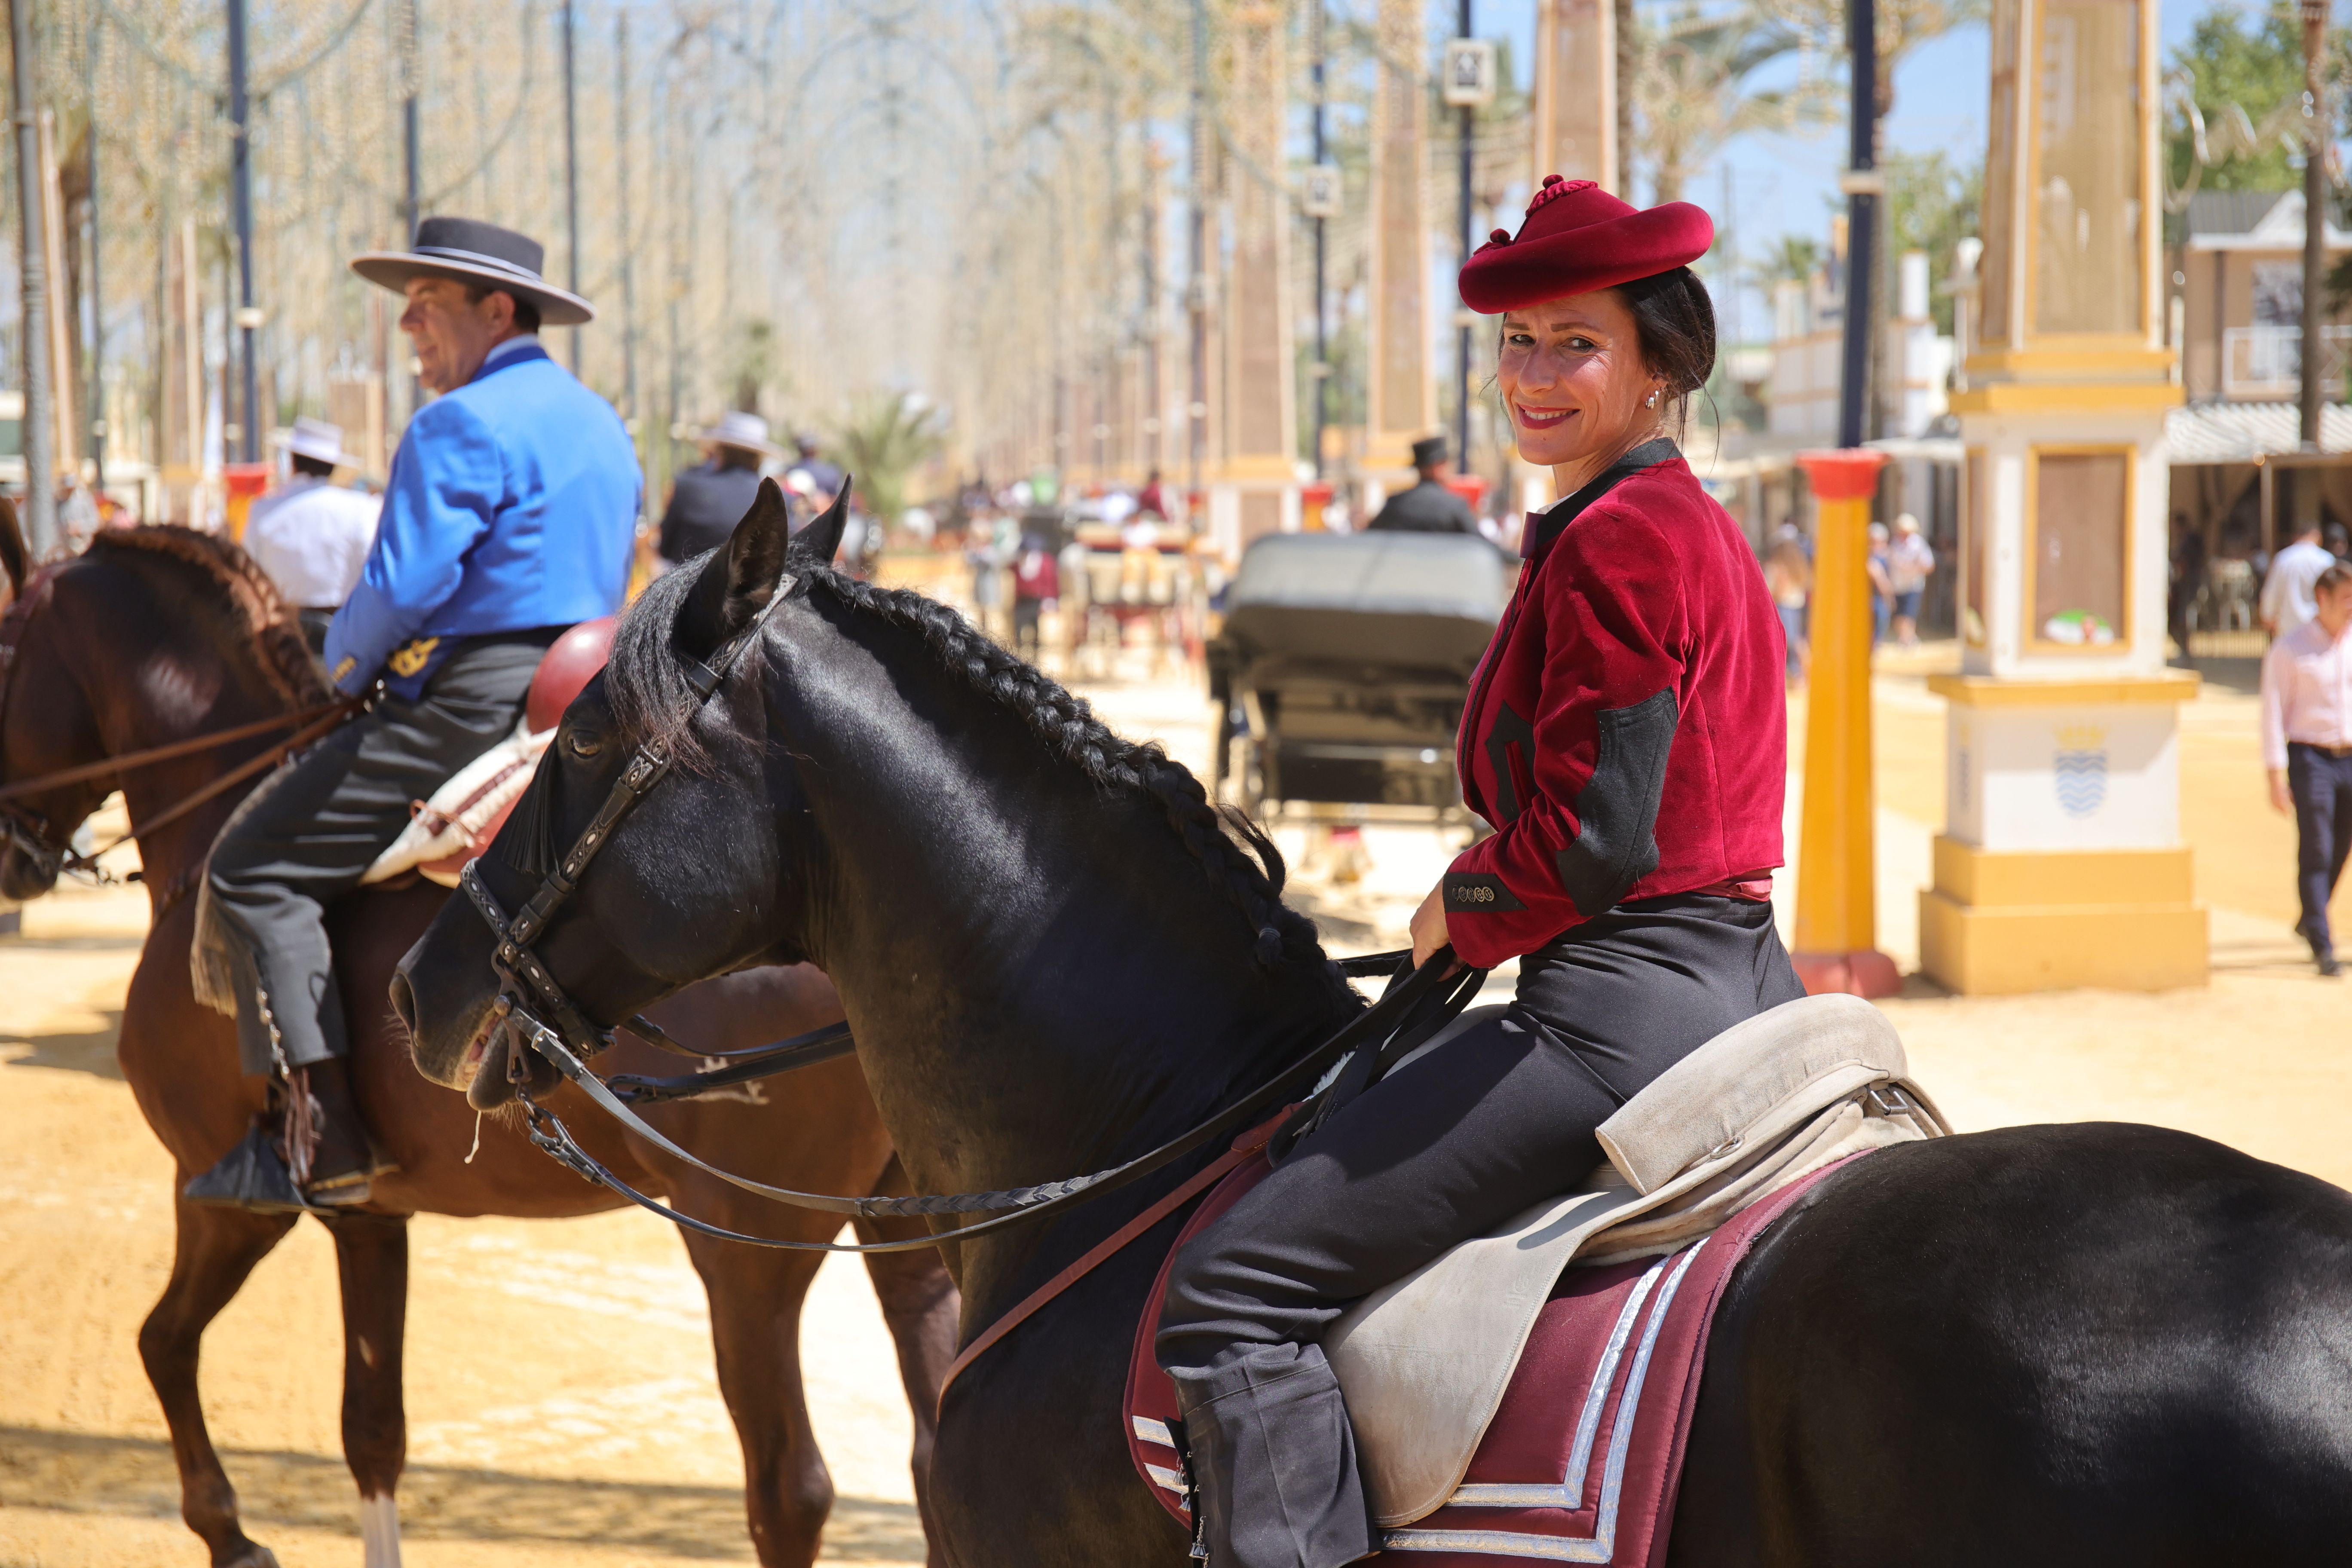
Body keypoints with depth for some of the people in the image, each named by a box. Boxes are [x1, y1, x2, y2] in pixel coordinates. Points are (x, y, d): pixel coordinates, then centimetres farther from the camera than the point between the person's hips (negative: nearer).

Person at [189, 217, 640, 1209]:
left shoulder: (460, 425, -12)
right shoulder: (601, 426, 18)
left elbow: (403, 590, -19)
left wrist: (344, 668, 1)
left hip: (475, 709, -10)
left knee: (252, 869, -7)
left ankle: (325, 1140, -15)